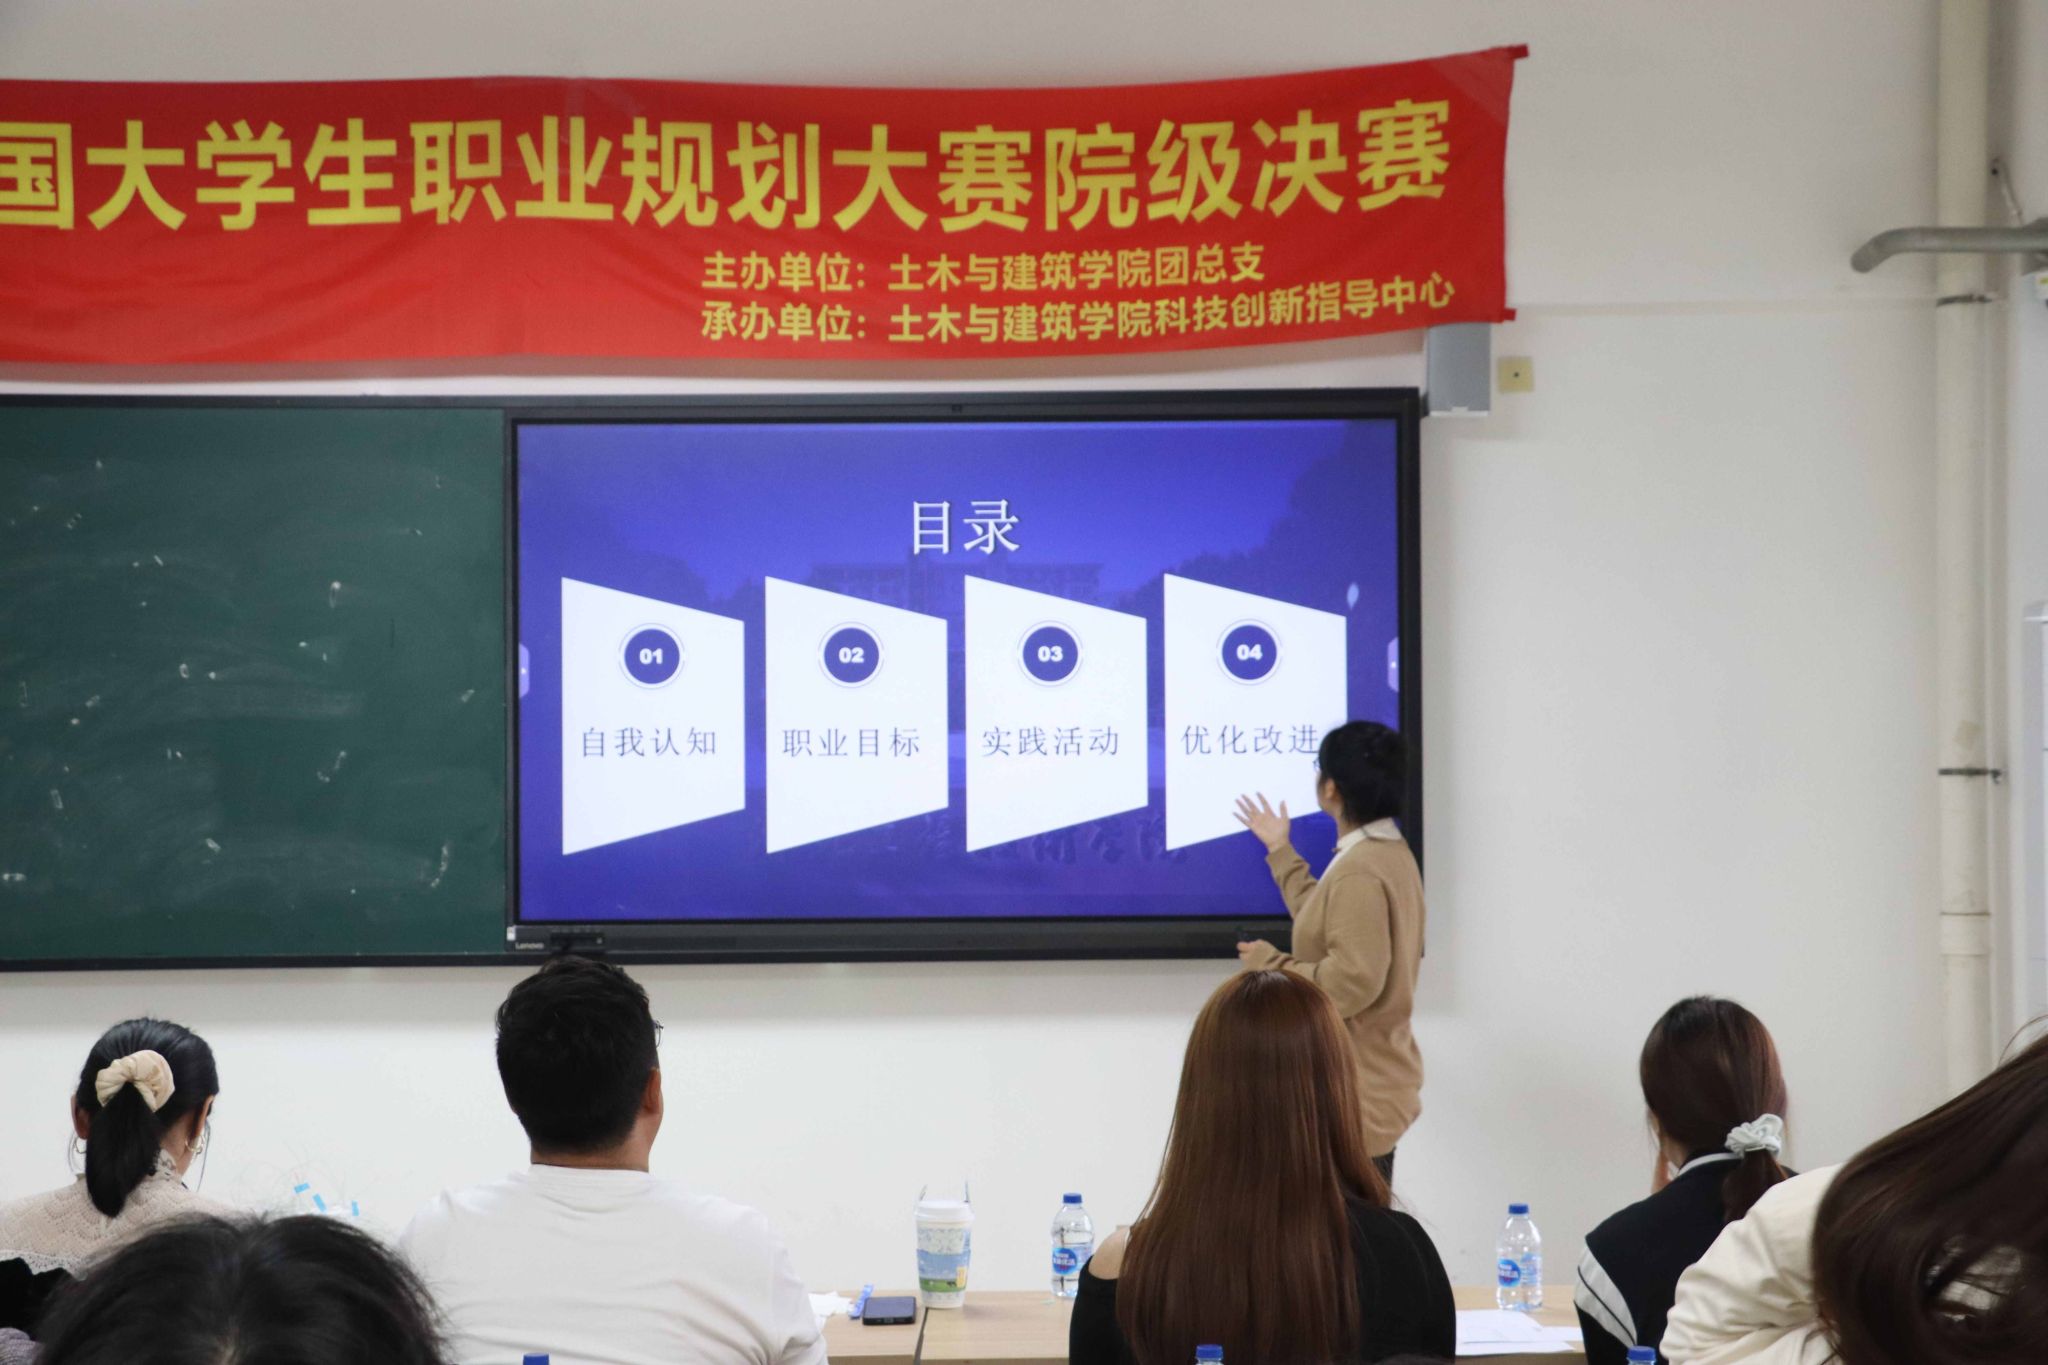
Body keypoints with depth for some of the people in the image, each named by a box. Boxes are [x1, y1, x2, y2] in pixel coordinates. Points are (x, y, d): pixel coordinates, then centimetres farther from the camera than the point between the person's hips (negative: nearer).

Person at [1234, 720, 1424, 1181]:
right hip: (1377, 1085, 11)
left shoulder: (1359, 873, -22)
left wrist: (1271, 964, -13)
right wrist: (1281, 852, 28)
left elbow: (1352, 981, -26)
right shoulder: (1390, 853, 12)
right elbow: (1327, 924, 22)